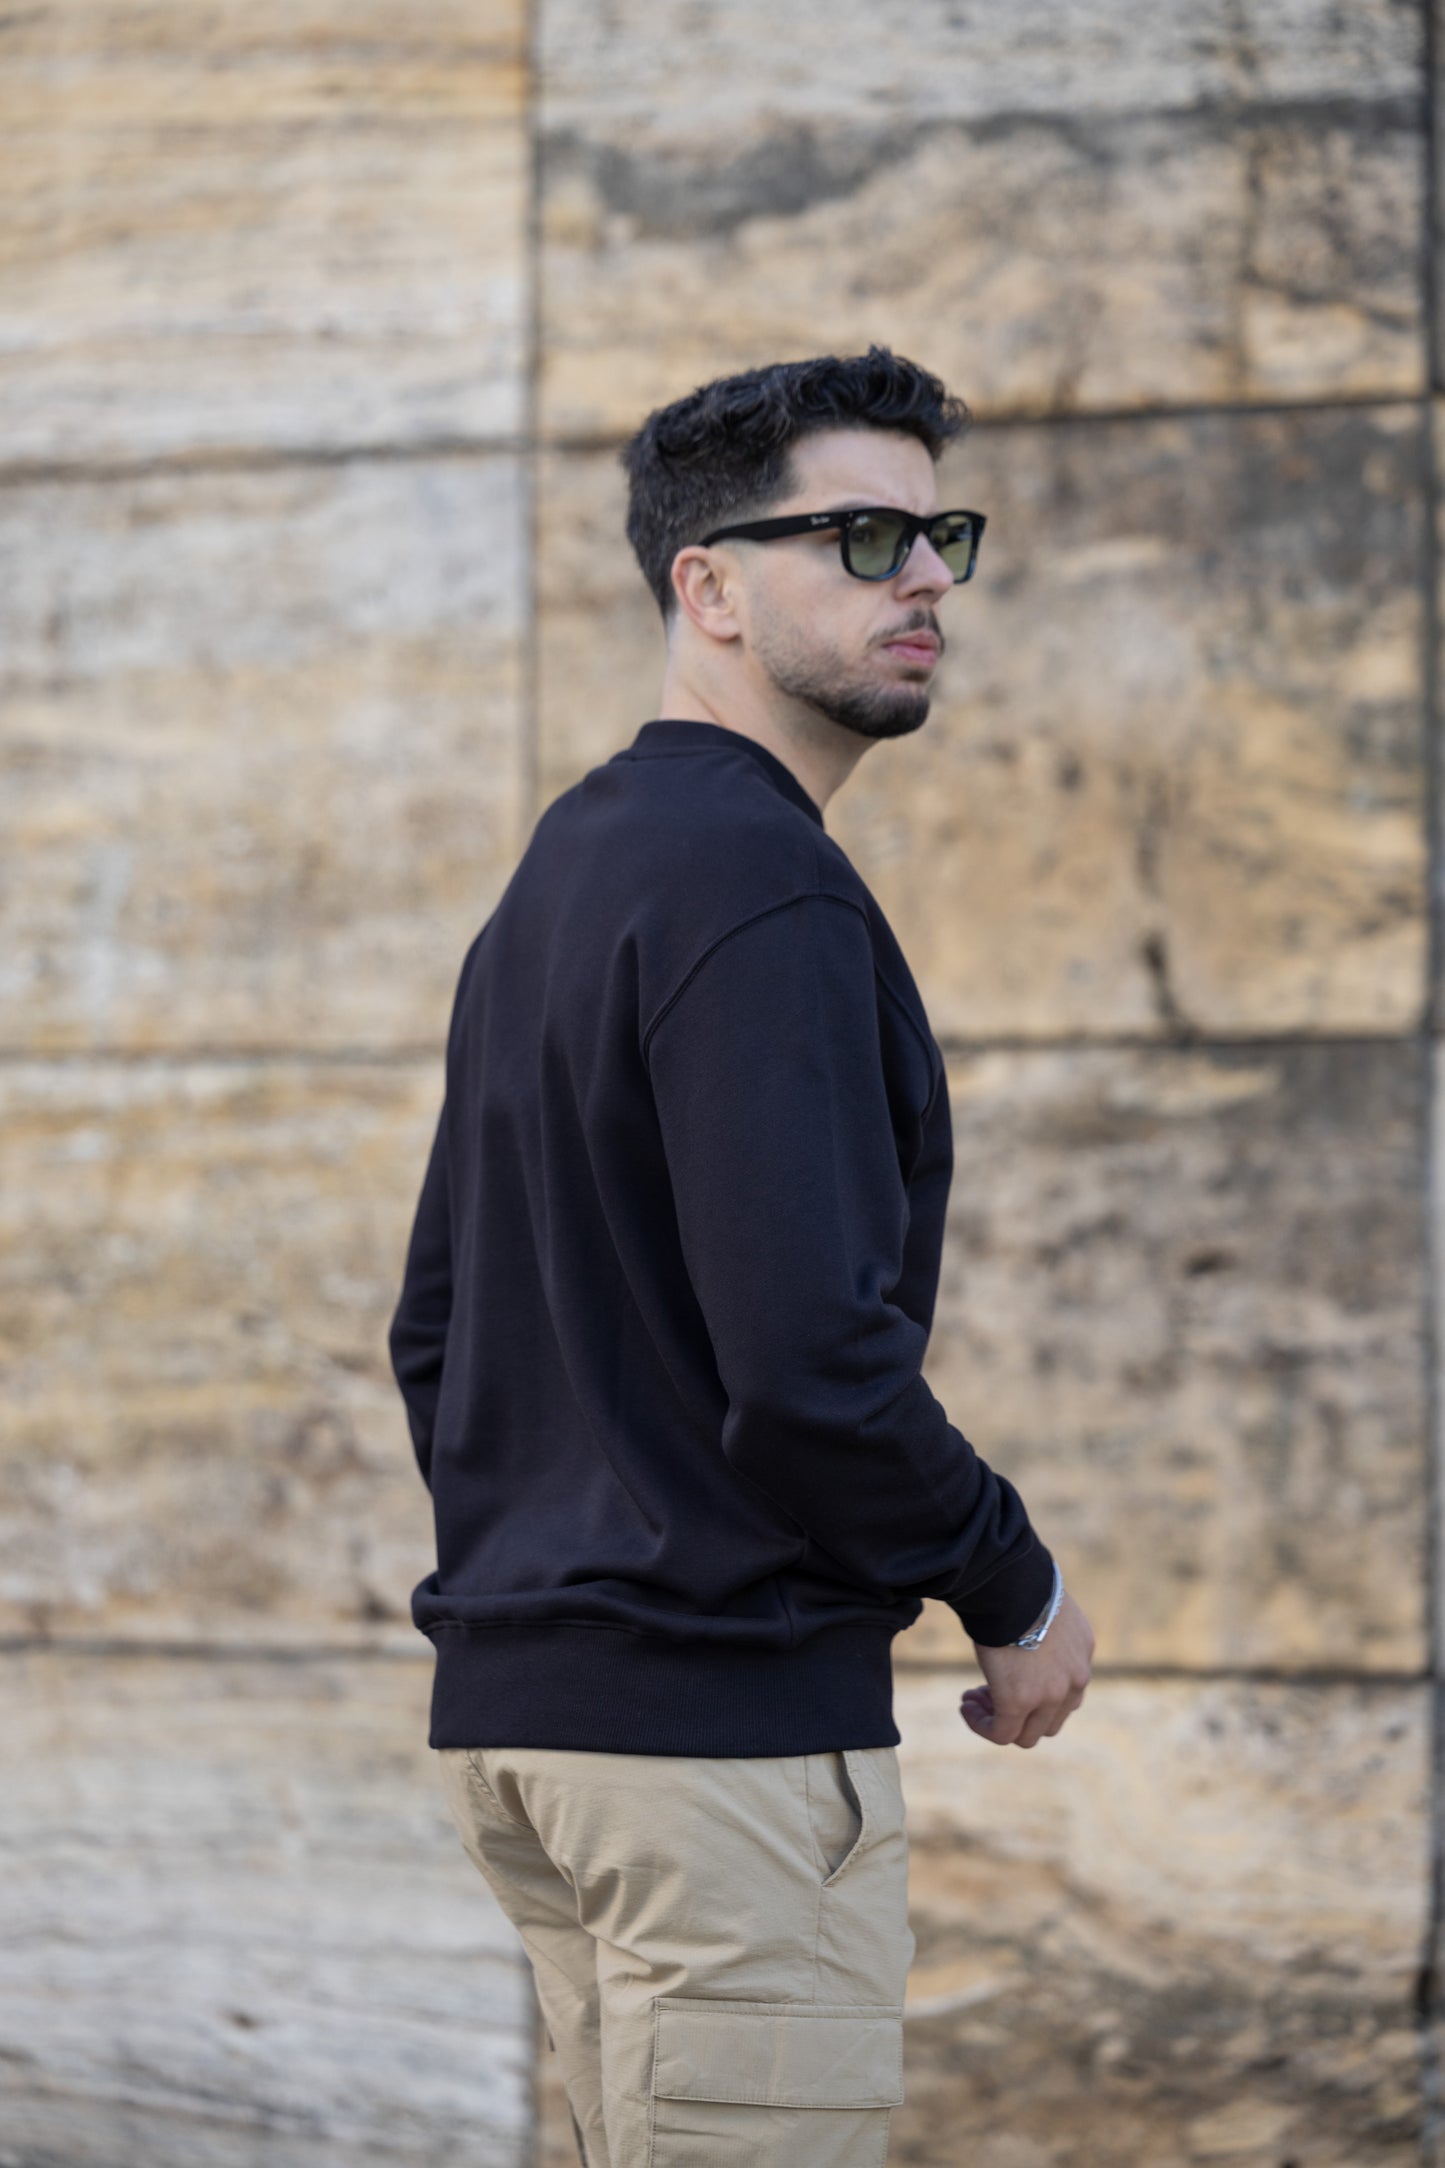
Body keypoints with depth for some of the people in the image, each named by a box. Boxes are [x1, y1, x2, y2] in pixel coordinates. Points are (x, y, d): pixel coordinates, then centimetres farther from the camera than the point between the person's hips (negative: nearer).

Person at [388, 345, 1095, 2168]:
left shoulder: (555, 876, 17)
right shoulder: (759, 887, -15)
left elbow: (434, 1329, 21)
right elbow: (813, 1362, -23)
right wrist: (1017, 1591, -9)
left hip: (513, 1708, 10)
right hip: (726, 1717, -10)